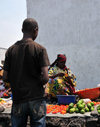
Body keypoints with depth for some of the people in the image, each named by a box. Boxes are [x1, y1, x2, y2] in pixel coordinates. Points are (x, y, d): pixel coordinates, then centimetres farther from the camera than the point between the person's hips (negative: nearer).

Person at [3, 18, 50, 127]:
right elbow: (45, 78, -15)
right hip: (36, 99, -3)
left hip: (18, 99, 3)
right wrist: (37, 84, 5)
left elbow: (5, 78, 0)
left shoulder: (11, 50, 2)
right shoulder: (40, 49, -8)